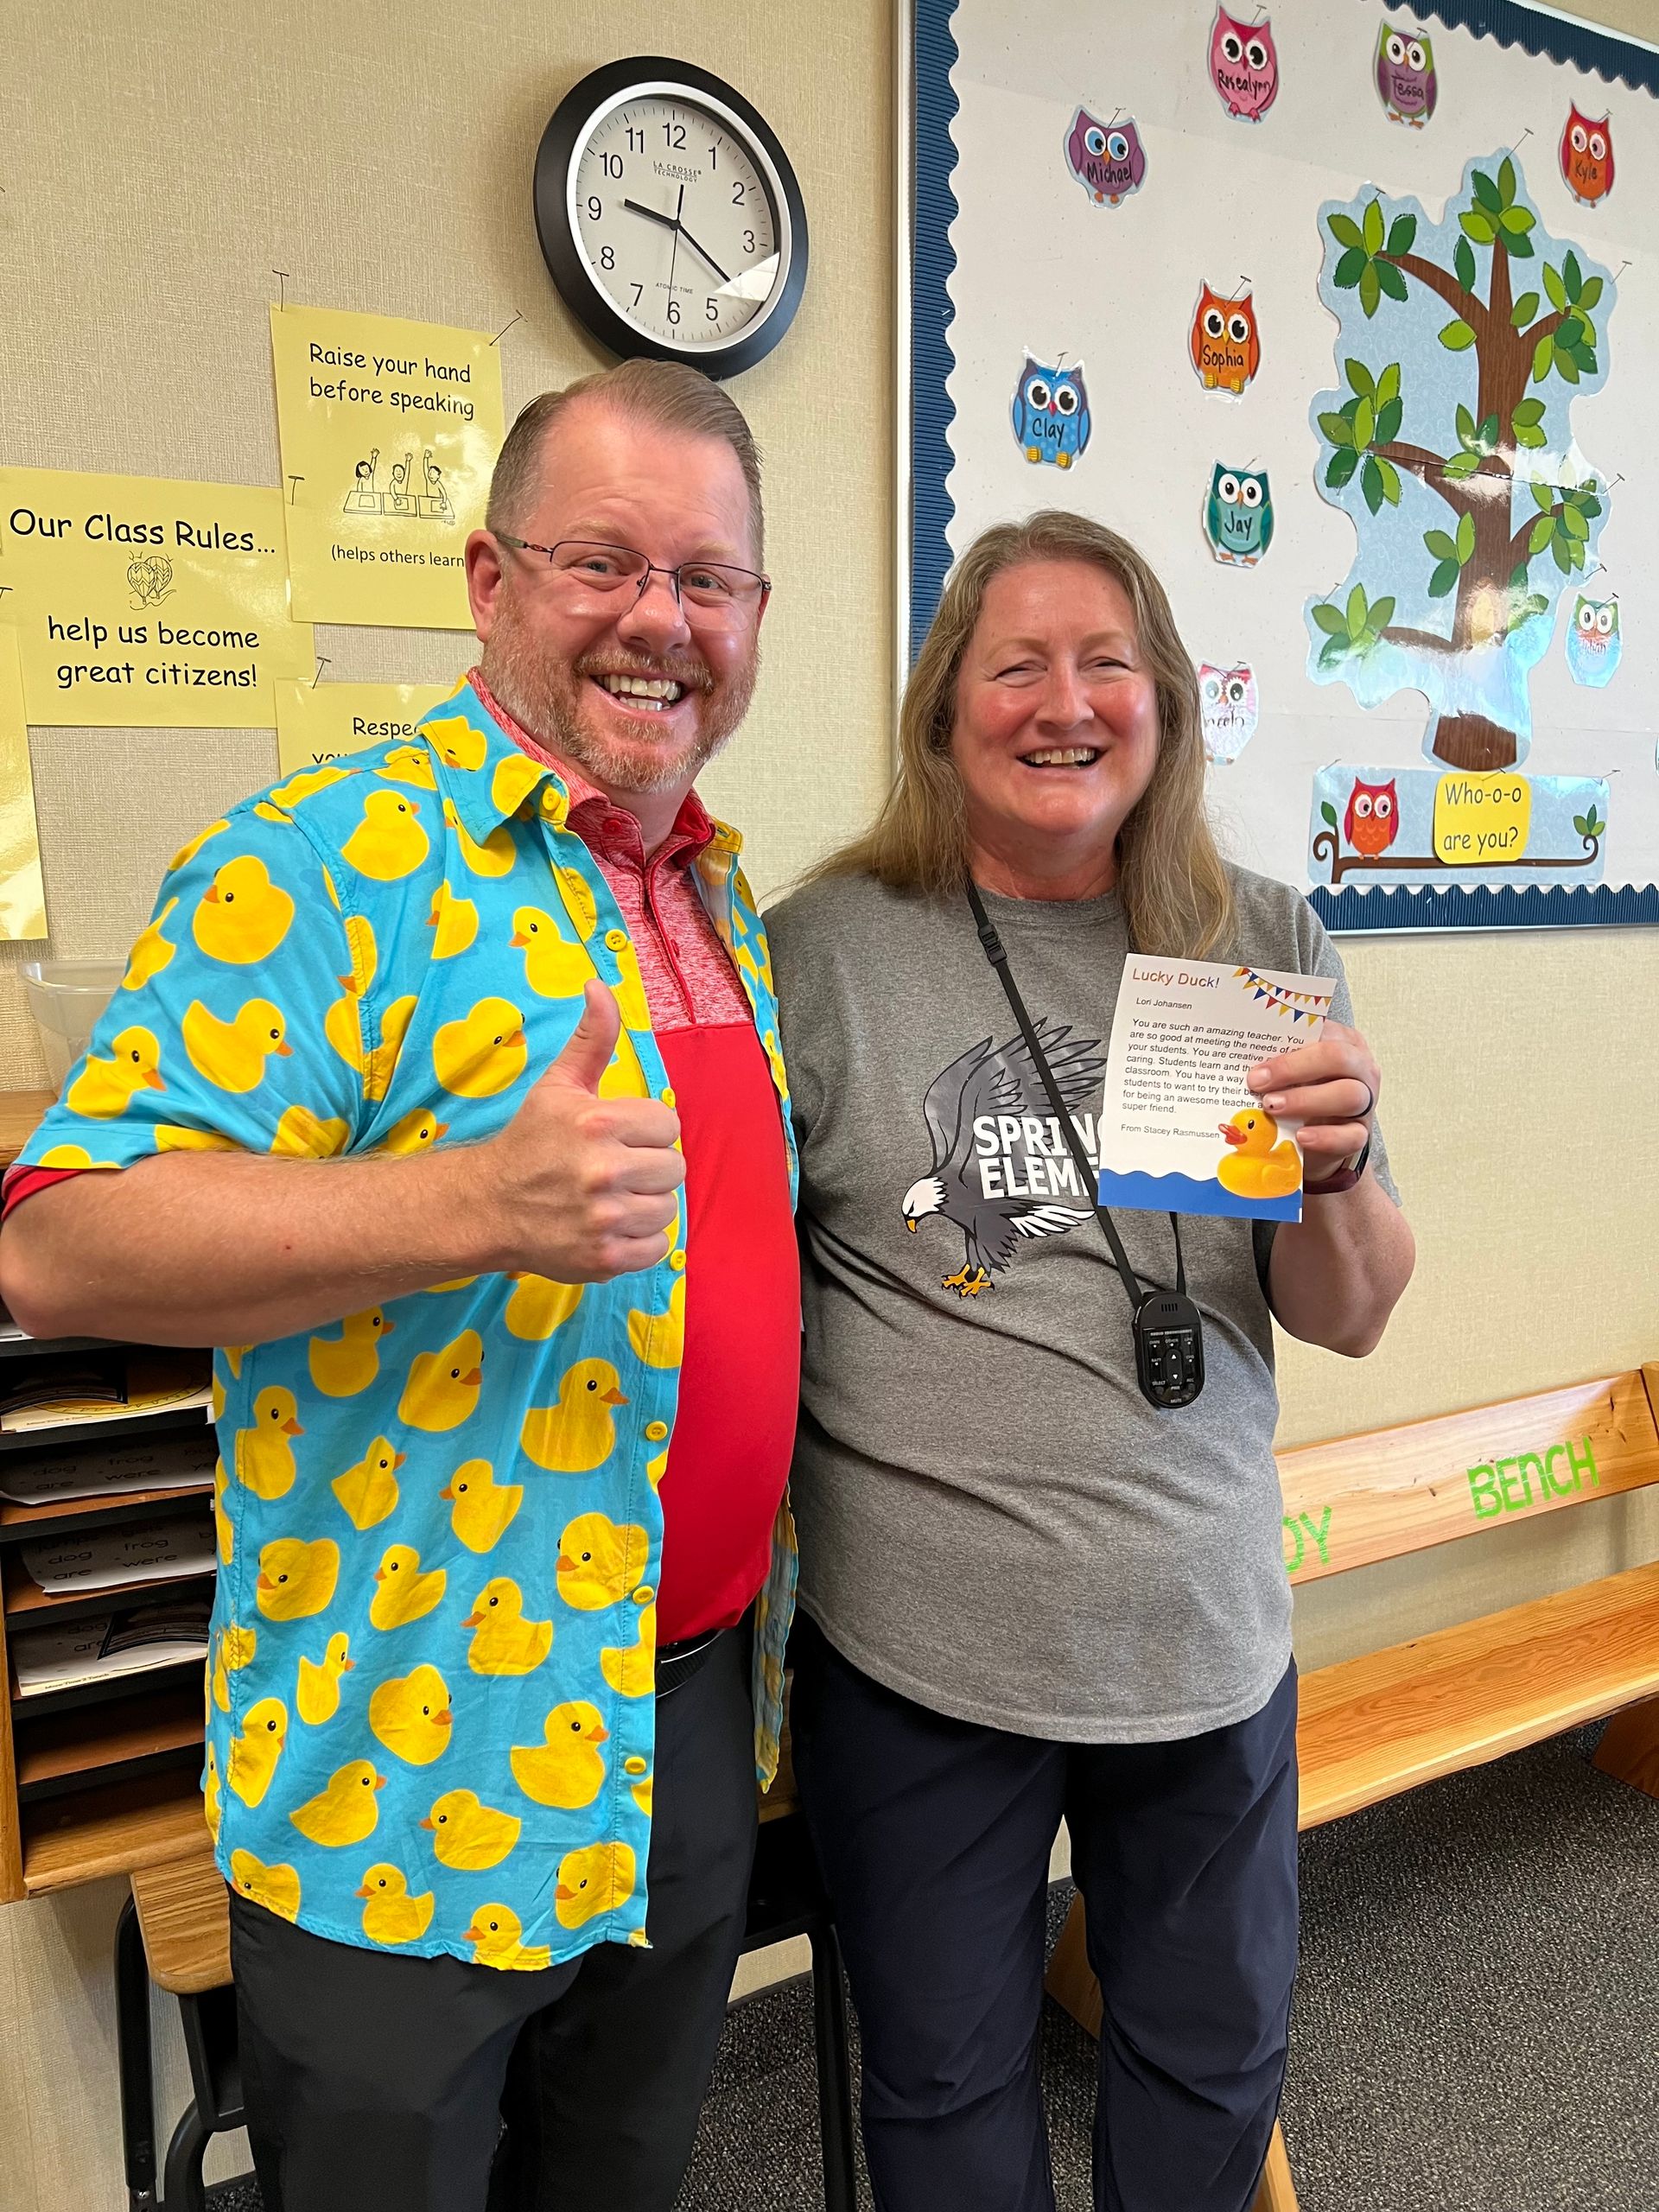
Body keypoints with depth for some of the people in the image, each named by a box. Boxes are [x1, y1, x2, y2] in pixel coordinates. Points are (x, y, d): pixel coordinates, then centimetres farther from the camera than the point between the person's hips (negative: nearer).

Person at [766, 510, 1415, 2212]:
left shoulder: (1262, 949, -1)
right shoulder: (828, 946, -9)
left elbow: (1351, 1319, 2)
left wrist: (1336, 1174, -18)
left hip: (1208, 1631, 3)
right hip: (912, 1645, -2)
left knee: (1215, 2058, 24)